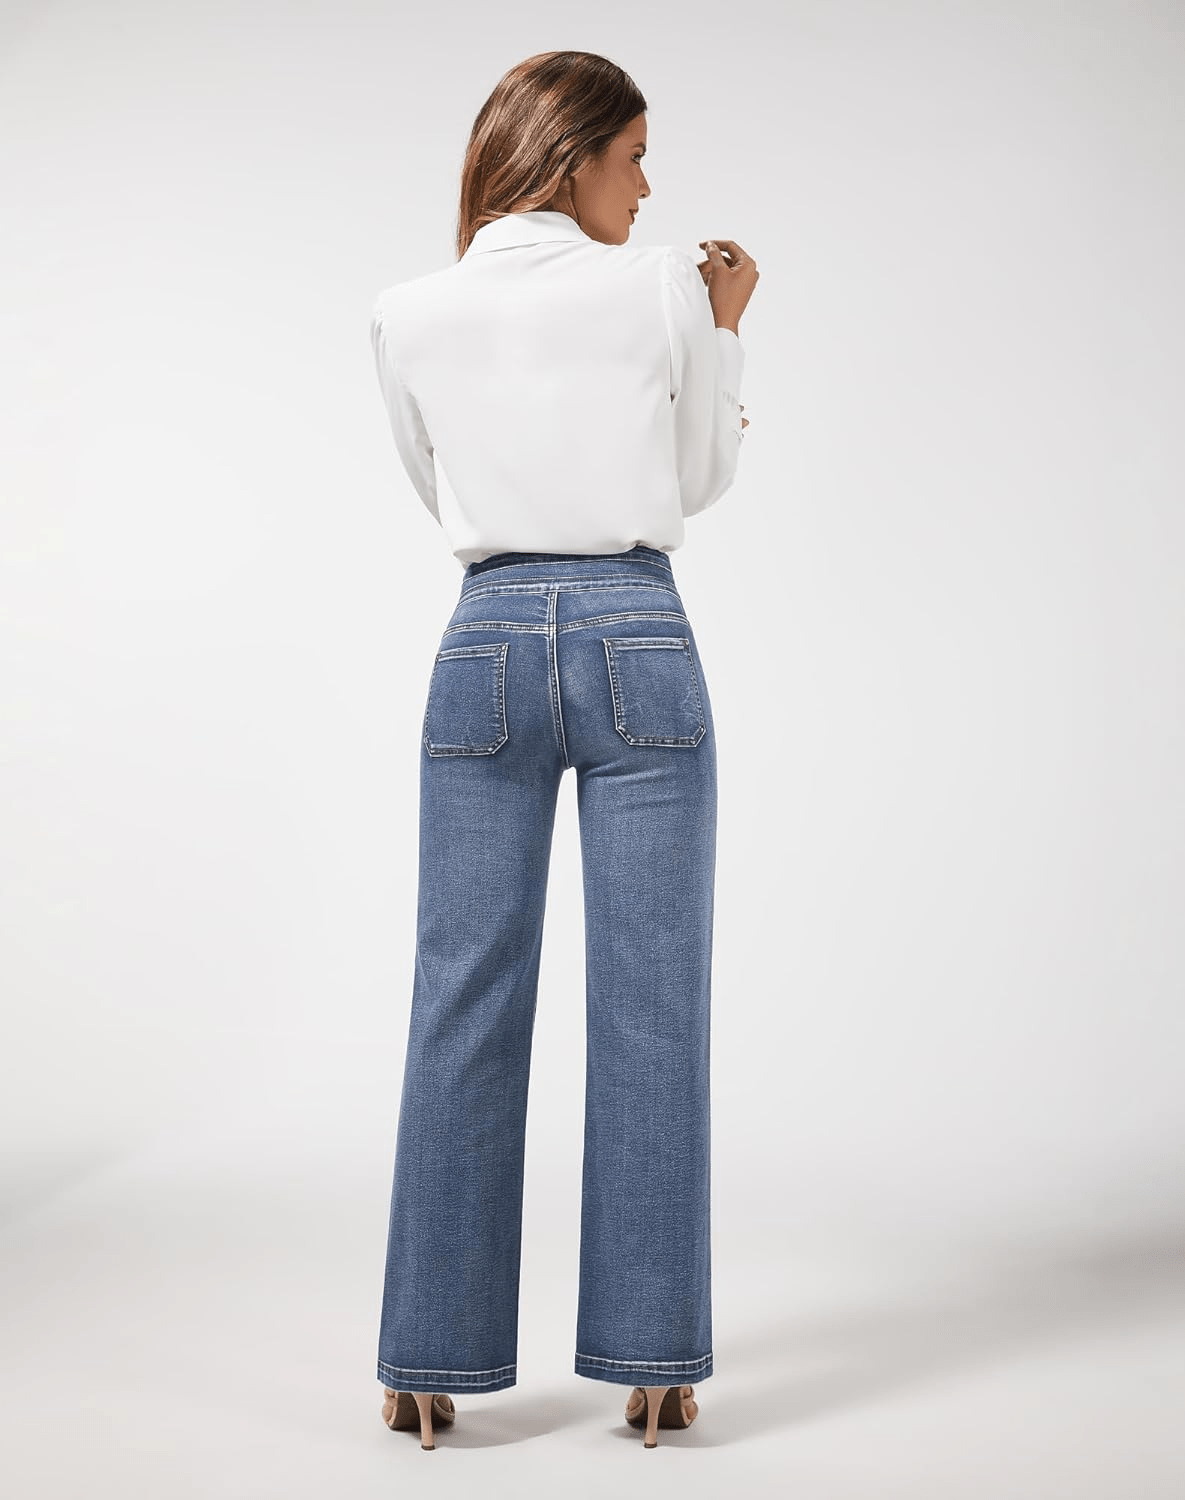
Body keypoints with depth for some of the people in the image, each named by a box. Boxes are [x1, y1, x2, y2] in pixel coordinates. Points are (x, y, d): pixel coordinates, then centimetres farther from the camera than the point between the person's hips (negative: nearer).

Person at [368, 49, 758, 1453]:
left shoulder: (409, 314, 5)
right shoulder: (661, 291, -2)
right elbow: (702, 482, 8)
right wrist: (723, 326, 19)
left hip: (488, 641, 2)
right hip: (636, 638, -2)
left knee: (464, 1005, 6)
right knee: (649, 1006, 4)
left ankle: (430, 1364, 12)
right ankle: (650, 1359, 10)